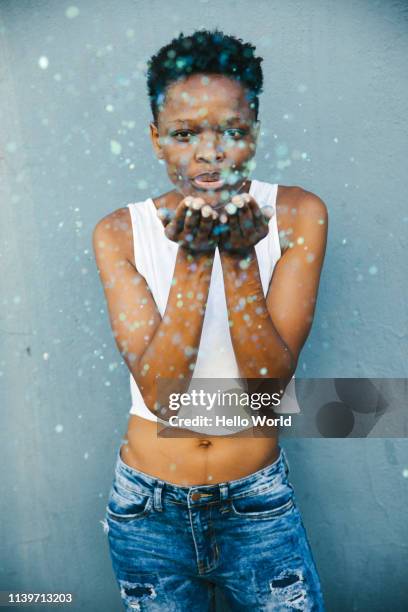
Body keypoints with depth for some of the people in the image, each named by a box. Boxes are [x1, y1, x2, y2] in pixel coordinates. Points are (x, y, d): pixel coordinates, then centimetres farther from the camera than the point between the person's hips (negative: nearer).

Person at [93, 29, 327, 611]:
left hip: (260, 502, 0)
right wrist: (193, 257, -28)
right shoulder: (120, 232, -10)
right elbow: (160, 391, -19)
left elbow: (270, 382, -16)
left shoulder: (298, 215, -11)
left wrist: (240, 255, -28)